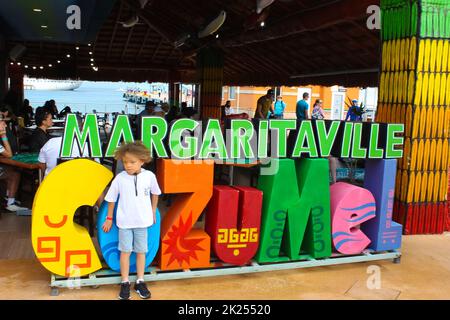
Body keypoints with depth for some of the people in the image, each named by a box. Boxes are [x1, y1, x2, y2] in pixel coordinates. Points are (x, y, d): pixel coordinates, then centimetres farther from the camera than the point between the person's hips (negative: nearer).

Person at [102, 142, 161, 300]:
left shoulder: (149, 176, -11)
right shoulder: (120, 178, -13)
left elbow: (155, 194, 7)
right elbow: (111, 199, -1)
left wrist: (153, 213, 12)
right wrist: (109, 219, 5)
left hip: (142, 221, 1)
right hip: (124, 221, -1)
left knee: (141, 251, 11)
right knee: (125, 251, 7)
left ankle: (140, 282, 24)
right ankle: (125, 283, 20)